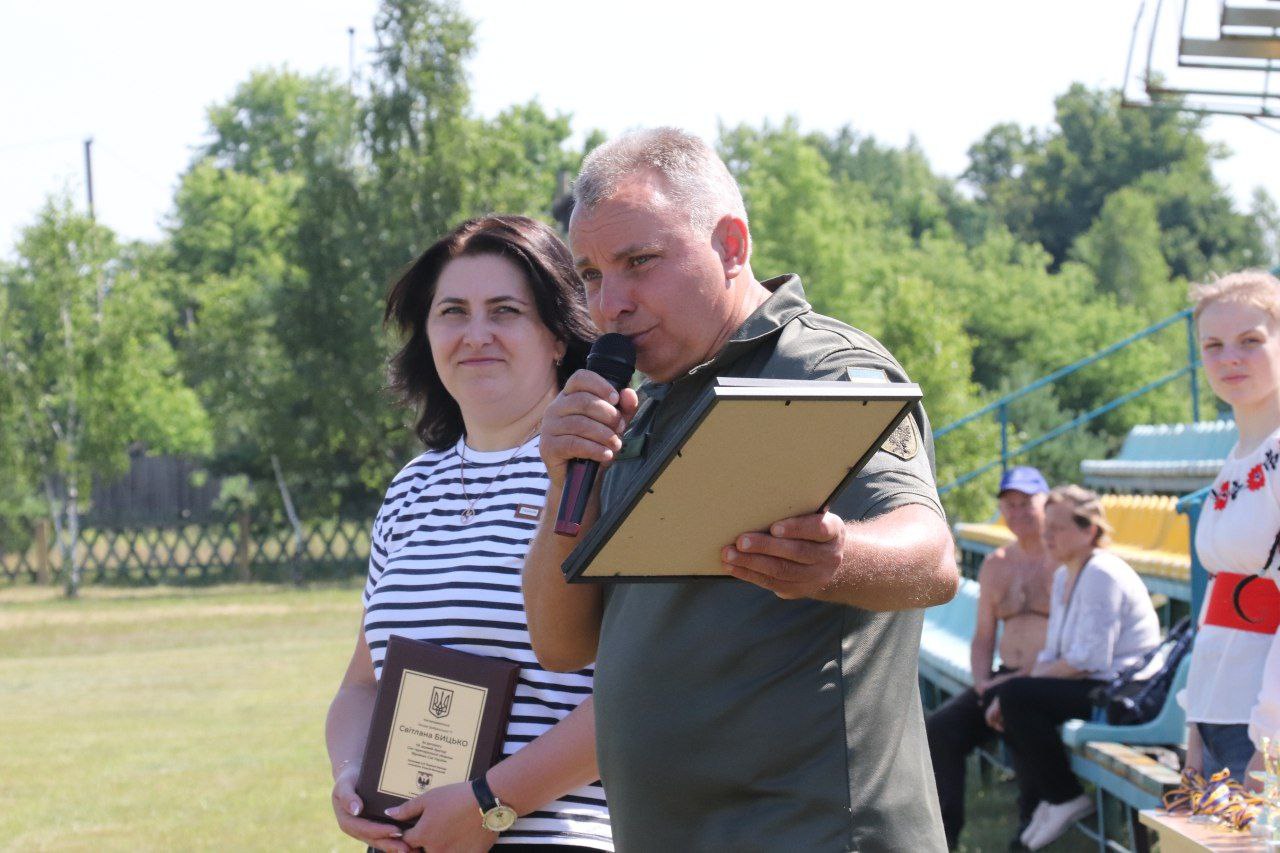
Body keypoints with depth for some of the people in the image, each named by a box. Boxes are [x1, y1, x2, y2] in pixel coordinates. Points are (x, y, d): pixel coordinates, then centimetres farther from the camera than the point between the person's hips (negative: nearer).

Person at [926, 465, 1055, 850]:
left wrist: (1027, 678, -18)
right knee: (940, 729, -13)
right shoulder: (995, 565, 17)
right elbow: (983, 638, 20)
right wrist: (982, 681, 0)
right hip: (1004, 678, 6)